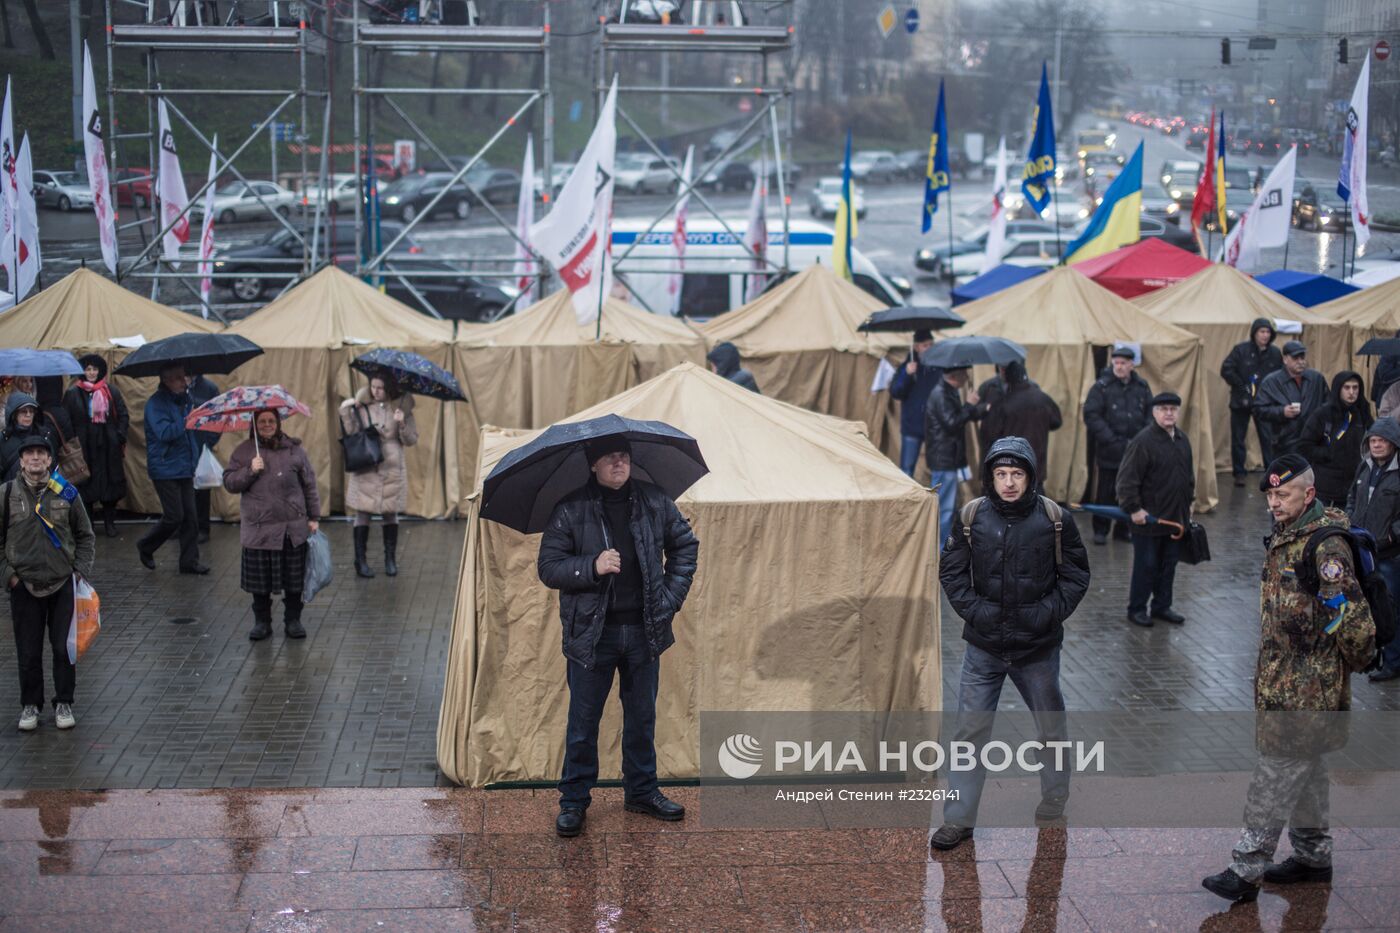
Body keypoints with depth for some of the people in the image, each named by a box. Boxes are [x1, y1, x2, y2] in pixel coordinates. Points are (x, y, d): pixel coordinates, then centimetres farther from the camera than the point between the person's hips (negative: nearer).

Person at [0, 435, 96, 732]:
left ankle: (63, 704, 17)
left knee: (65, 647, 3)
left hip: (63, 585, 0)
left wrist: (81, 570, 0)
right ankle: (30, 705, 21)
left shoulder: (66, 493, 2)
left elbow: (86, 536, 11)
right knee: (28, 651, 5)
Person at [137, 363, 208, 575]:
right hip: (165, 469, -7)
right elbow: (164, 432, -26)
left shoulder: (183, 399, 12)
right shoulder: (156, 403, -13)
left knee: (190, 516, 5)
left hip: (185, 468, 7)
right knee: (174, 516, -6)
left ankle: (189, 561, 11)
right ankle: (145, 547, 17)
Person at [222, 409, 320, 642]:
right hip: (258, 528, 0)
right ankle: (261, 621, 18)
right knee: (260, 580, 5)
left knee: (294, 579, 4)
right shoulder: (244, 451, 6)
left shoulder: (293, 449, 5)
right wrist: (250, 471, -14)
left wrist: (314, 517, 4)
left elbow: (309, 484, 7)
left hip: (293, 528, 0)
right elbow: (229, 482, 2)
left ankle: (293, 620, 18)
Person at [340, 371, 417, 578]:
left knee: (391, 514, 7)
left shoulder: (401, 408, 2)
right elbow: (349, 433, -3)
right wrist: (345, 412, -14)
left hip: (392, 469, 1)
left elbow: (411, 440, 3)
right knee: (363, 513, 0)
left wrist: (402, 424, -15)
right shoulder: (361, 406, 1)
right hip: (365, 469, -1)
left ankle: (391, 560, 19)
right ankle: (361, 561, 7)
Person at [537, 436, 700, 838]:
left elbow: (685, 545, 14)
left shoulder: (654, 502, 1)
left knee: (642, 718, 16)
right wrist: (592, 567, -24)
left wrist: (671, 596, 5)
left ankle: (642, 791, 32)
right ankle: (574, 800, 19)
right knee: (583, 722, 6)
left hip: (643, 631, 3)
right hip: (591, 634, -3)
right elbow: (548, 568, -8)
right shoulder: (571, 511, -9)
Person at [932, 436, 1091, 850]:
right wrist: (974, 610, -10)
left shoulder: (1055, 519, -8)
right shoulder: (971, 517, -6)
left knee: (1051, 728, 16)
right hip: (984, 648, 0)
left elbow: (1076, 575, 2)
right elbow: (951, 571, 3)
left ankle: (1054, 803, 39)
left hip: (1039, 648, 0)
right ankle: (958, 819, 8)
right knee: (970, 731, -1)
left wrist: (1050, 612, -11)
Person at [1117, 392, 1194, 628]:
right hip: (1148, 517, -7)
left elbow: (1189, 473, 21)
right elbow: (1127, 478, -18)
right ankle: (1136, 609, 15)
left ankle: (1162, 606, 27)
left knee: (1169, 564, 14)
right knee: (1146, 565, 2)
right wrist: (1133, 508, -19)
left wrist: (1188, 501, 19)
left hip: (1176, 517, 7)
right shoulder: (1143, 441, -17)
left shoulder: (1182, 439, 8)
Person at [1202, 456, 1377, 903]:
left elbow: (1352, 618, -22)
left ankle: (1246, 869, -3)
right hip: (1280, 679, 10)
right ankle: (1313, 855, 31)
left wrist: (1352, 662, -9)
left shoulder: (1325, 546, -21)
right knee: (1305, 770, 19)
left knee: (1277, 772, -6)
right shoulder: (1284, 536, 11)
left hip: (1308, 688, -10)